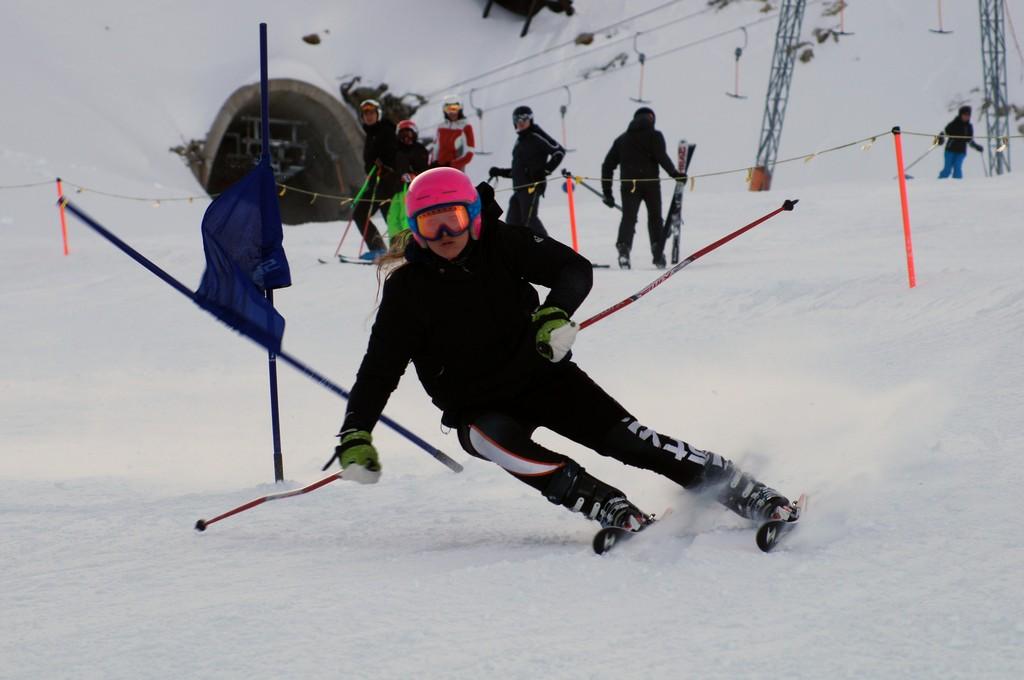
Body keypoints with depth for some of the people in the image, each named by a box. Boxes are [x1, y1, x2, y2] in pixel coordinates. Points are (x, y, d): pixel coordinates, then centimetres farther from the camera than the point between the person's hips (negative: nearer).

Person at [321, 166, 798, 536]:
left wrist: (556, 314, -29)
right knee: (501, 442, -35)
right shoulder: (407, 287, -11)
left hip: (540, 374, 1)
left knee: (625, 437, -12)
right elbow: (380, 368, -10)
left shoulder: (500, 244, -8)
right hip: (476, 405, -1)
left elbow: (575, 270, -8)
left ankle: (741, 492, -8)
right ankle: (608, 508, -36)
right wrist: (355, 435, -22)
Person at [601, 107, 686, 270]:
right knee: (655, 218, 14)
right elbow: (661, 157, -12)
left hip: (628, 185, 2)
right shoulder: (654, 136, 6)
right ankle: (658, 255, 10)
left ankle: (623, 248, -32)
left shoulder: (621, 139, 19)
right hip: (650, 182, -2)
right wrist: (674, 173, -4)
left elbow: (608, 165, 17)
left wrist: (607, 192, 19)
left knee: (628, 217, -6)